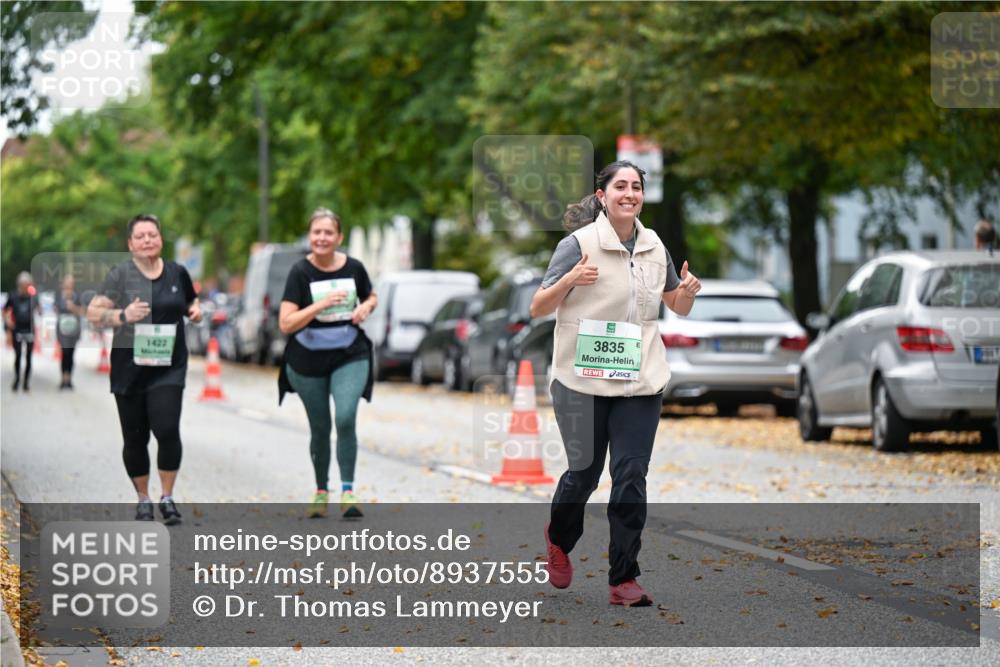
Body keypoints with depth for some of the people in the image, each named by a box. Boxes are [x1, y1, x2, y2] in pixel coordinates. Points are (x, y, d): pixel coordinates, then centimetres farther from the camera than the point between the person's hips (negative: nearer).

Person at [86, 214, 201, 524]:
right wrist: (123, 315, -25)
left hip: (168, 367, 1)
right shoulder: (120, 274, -4)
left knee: (167, 430, -15)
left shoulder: (177, 273, 6)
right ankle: (143, 499, 25)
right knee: (135, 438, 6)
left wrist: (195, 310, 2)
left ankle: (168, 498, 1)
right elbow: (93, 312, -9)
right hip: (130, 368, -1)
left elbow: (190, 302, 25)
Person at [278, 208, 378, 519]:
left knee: (346, 418, -20)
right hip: (308, 362, 0)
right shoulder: (300, 272, -11)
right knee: (320, 429, 10)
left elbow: (371, 297, 18)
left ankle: (347, 491, -12)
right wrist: (321, 305, -27)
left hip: (350, 356, 1)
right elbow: (286, 324, -16)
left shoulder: (353, 268, -3)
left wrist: (365, 307, -6)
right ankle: (321, 491, 31)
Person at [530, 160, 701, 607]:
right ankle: (559, 538, 39)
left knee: (631, 477, -3)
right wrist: (570, 281, -26)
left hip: (640, 382, 3)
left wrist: (688, 291, -3)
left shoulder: (654, 246, 7)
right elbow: (538, 308, -8)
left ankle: (623, 579, 2)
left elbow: (677, 307, 20)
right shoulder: (579, 244, -8)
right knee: (584, 471, 8)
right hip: (584, 380, -3)